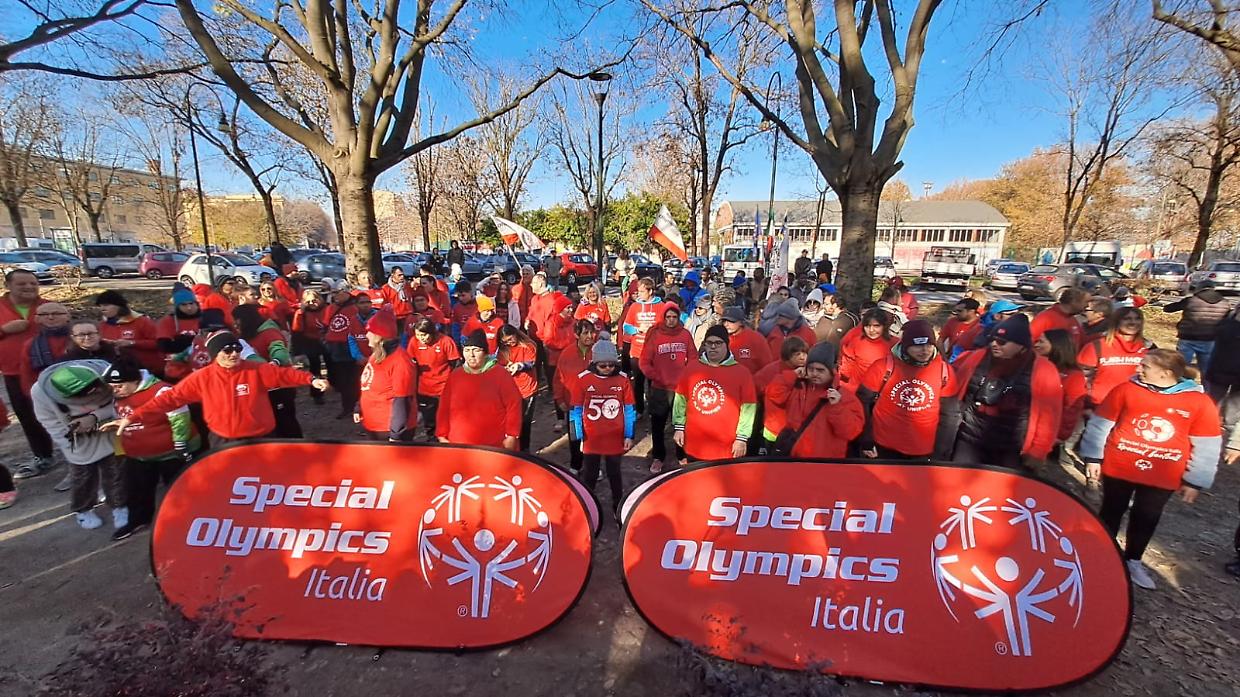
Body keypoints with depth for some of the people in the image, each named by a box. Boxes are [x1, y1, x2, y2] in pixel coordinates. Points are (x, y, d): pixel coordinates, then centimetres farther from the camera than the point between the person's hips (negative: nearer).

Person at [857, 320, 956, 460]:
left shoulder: (944, 369, -5)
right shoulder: (885, 366, -13)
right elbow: (862, 402, -7)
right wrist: (866, 440, -8)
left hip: (924, 450, 2)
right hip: (884, 446, -2)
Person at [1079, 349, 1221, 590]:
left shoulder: (1200, 402, -6)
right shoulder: (1126, 390, -7)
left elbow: (1206, 446, 2)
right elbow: (1100, 423, -1)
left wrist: (1195, 481, 3)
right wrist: (1093, 457, -1)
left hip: (1163, 477, 1)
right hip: (1119, 469, 0)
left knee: (1147, 518, 13)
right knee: (1111, 512, 12)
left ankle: (1133, 560, 33)